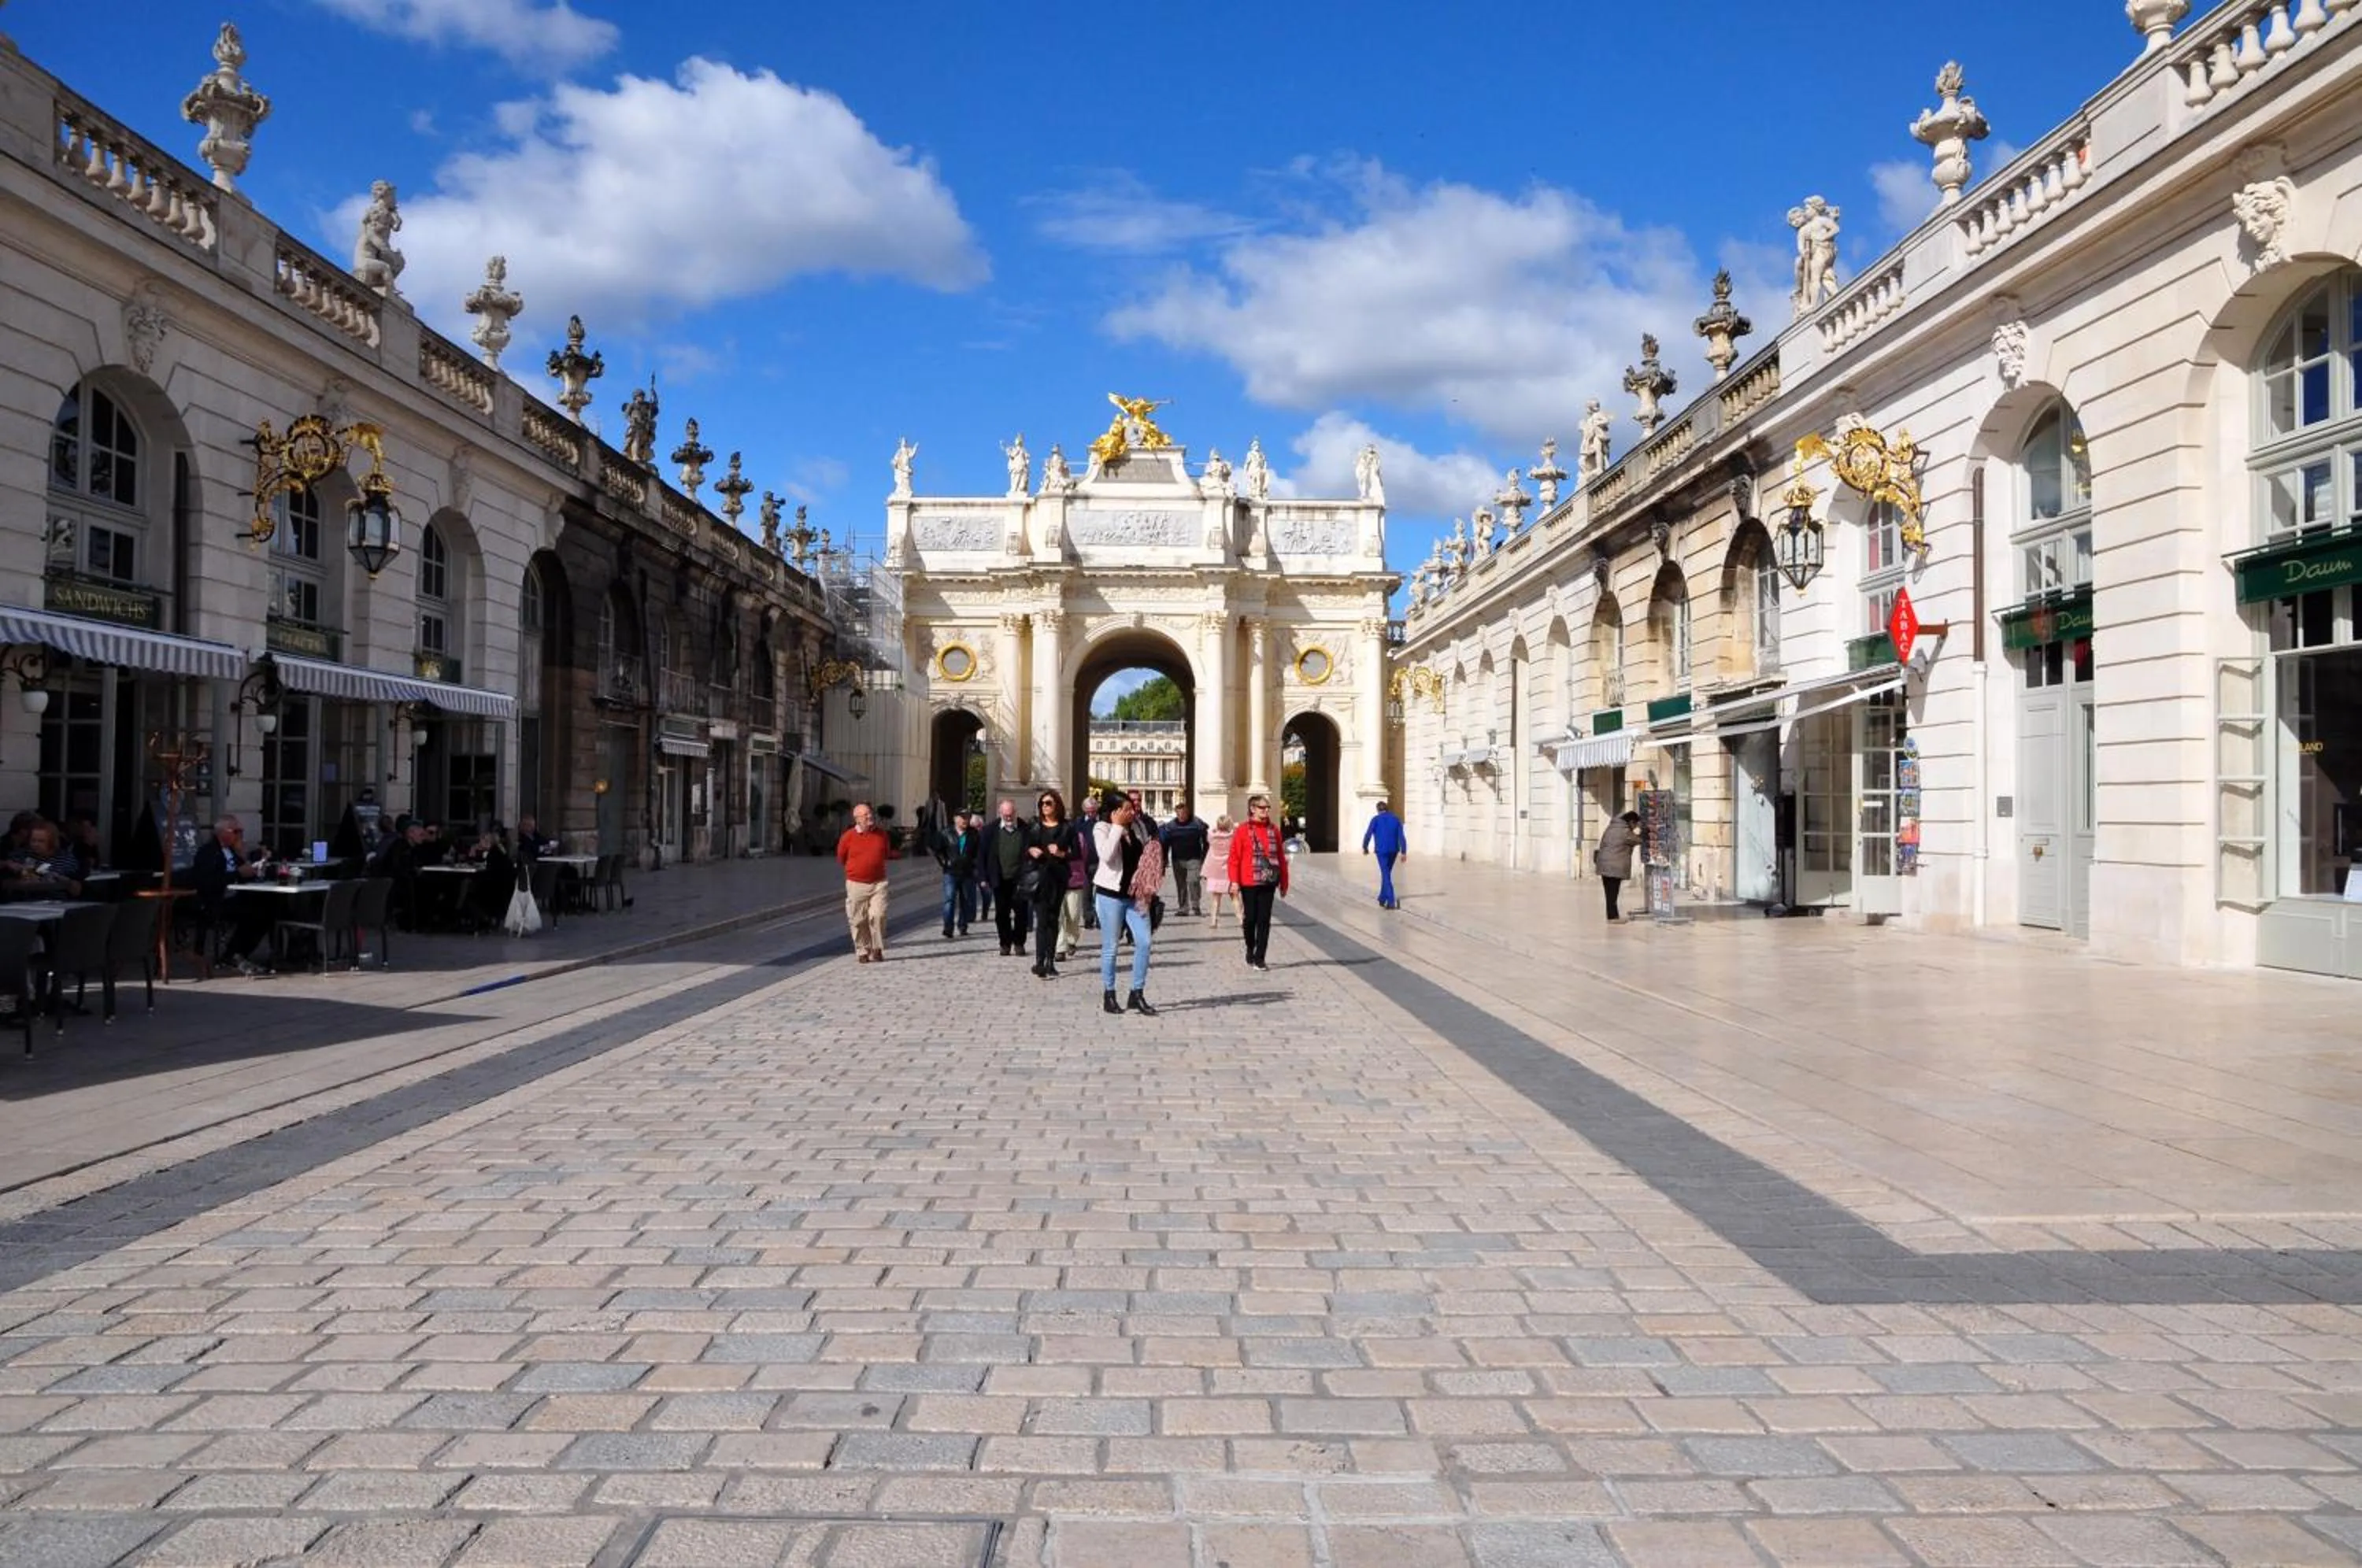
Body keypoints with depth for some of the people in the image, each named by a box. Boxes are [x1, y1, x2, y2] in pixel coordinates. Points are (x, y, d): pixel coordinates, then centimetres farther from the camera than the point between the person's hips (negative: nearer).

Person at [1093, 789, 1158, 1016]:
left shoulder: (1135, 828, 10)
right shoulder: (1102, 829, -6)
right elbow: (1106, 855, -24)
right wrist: (1118, 826, -19)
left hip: (1134, 895, 5)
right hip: (1110, 894, -5)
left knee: (1143, 942, -4)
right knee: (1110, 948, 2)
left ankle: (1137, 994, 5)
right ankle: (1108, 995, 14)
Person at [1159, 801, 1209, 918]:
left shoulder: (1197, 824, -4)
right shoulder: (1170, 826, 3)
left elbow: (1206, 842, 0)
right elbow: (1165, 844, 8)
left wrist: (1205, 858, -4)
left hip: (1194, 859, -3)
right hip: (1177, 860, 3)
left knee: (1193, 881, -15)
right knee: (1180, 884, 7)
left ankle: (1196, 907, -6)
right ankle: (1182, 908, 14)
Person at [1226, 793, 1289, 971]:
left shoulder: (1273, 831, 7)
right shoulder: (1243, 831, -3)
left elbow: (1281, 857, 10)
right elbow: (1234, 858, -5)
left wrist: (1284, 883, 9)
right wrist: (1234, 881, -12)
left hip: (1268, 883, 2)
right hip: (1249, 883, -2)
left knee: (1264, 920, 0)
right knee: (1250, 918, 6)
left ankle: (1259, 958, 4)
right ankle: (1250, 951, 28)